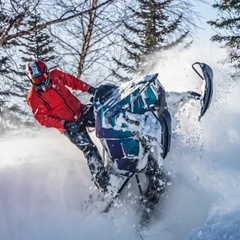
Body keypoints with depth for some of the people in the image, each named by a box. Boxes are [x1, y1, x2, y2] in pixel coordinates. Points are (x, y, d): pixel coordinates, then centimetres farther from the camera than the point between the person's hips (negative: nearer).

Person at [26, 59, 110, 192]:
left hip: (81, 111, 6)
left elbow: (73, 81, 14)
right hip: (69, 126, -5)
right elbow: (42, 118, -17)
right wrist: (64, 124, -27)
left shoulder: (55, 75, 0)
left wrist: (90, 89, 2)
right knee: (89, 150, -18)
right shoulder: (34, 97, -13)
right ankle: (102, 182, -14)